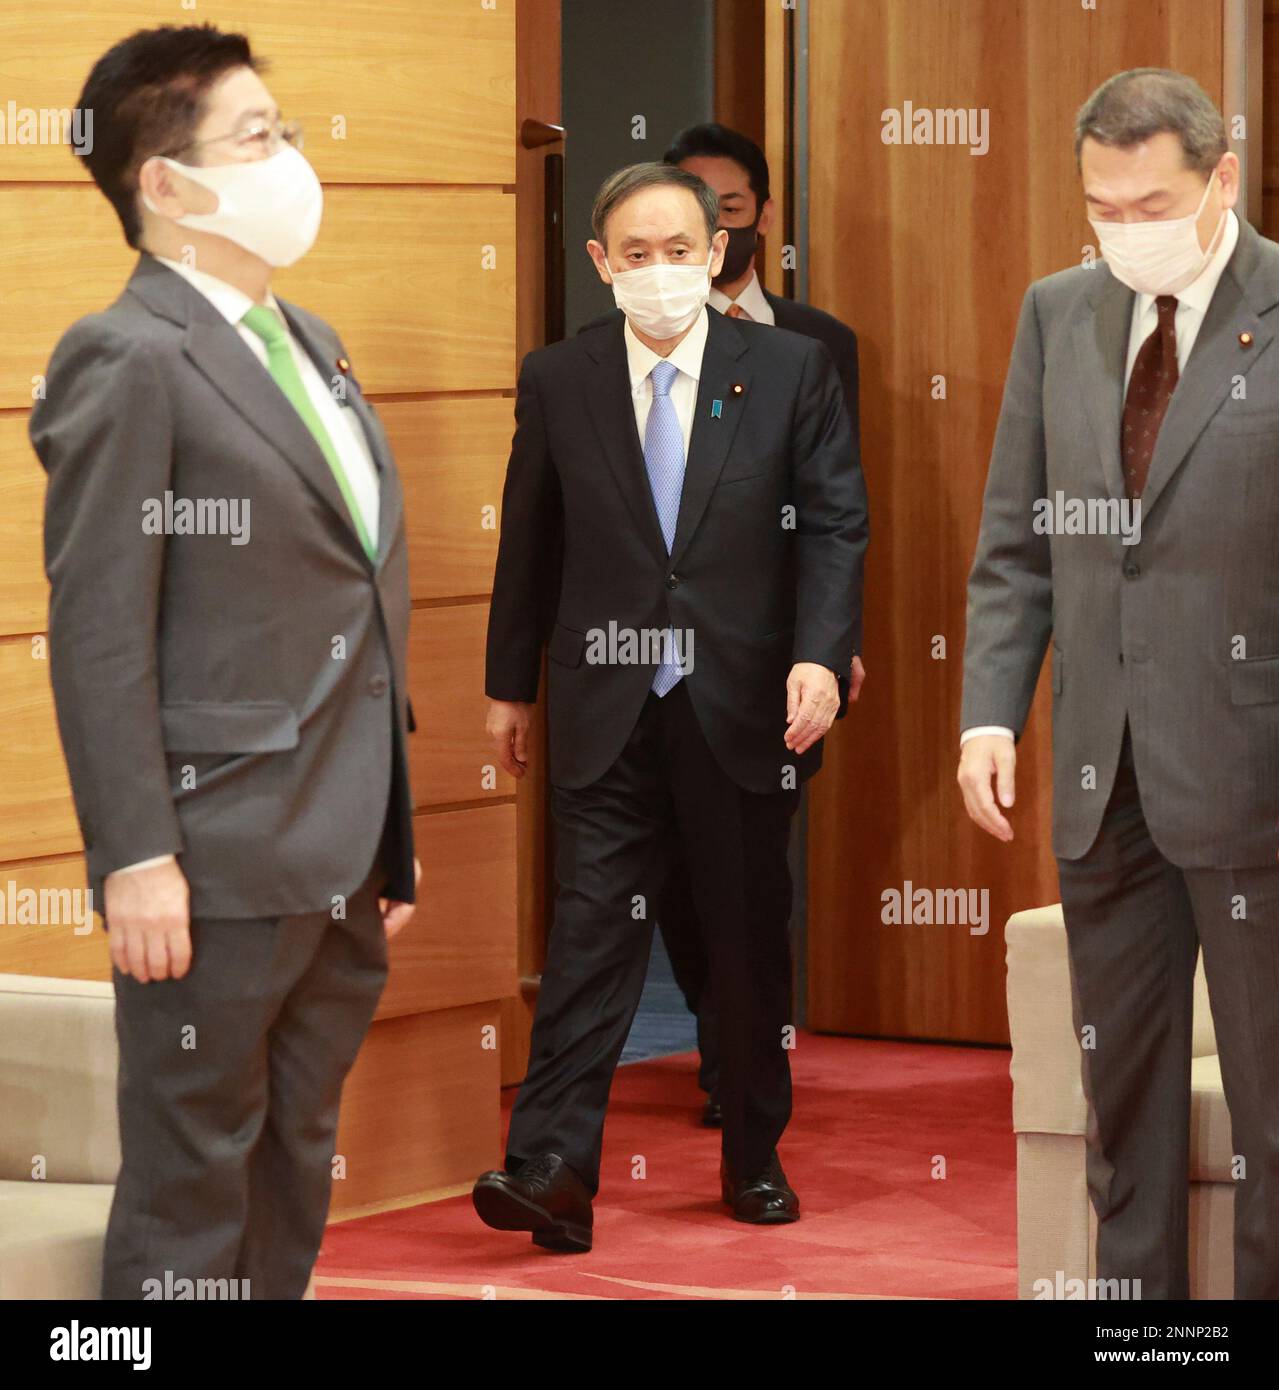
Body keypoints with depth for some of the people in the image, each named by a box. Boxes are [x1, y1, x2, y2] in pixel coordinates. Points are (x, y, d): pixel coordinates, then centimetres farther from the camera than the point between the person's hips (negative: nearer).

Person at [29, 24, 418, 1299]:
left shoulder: (309, 344, 16)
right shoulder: (130, 362, -11)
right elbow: (98, 634, -15)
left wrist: (391, 833, 17)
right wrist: (137, 860, -20)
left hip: (345, 860, 8)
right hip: (223, 863, -8)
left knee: (296, 1174, 15)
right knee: (192, 1194, 0)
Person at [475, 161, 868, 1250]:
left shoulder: (792, 371, 2)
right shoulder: (557, 381, 5)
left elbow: (833, 525, 0)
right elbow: (530, 541, 11)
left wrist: (820, 654, -13)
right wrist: (511, 684, 14)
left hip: (745, 701, 0)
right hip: (607, 708, 0)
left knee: (752, 933, 8)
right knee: (594, 927, -8)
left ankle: (755, 1157, 22)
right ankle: (552, 1170, -13)